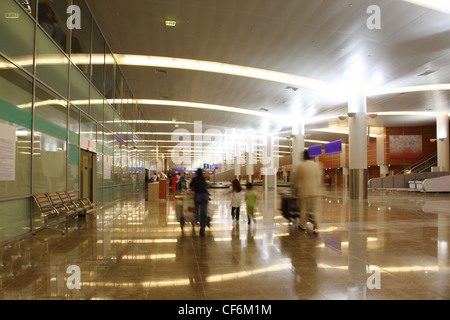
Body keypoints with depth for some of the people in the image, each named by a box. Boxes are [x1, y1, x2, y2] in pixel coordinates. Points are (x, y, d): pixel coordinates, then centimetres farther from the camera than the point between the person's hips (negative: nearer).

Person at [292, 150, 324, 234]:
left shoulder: (299, 166, -5)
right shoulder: (317, 165, 3)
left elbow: (295, 179, 2)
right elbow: (320, 178, 8)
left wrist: (296, 188, 16)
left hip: (304, 191, -2)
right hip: (315, 191, 2)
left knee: (304, 209, 10)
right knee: (315, 209, 7)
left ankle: (303, 226, 22)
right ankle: (316, 228, 2)